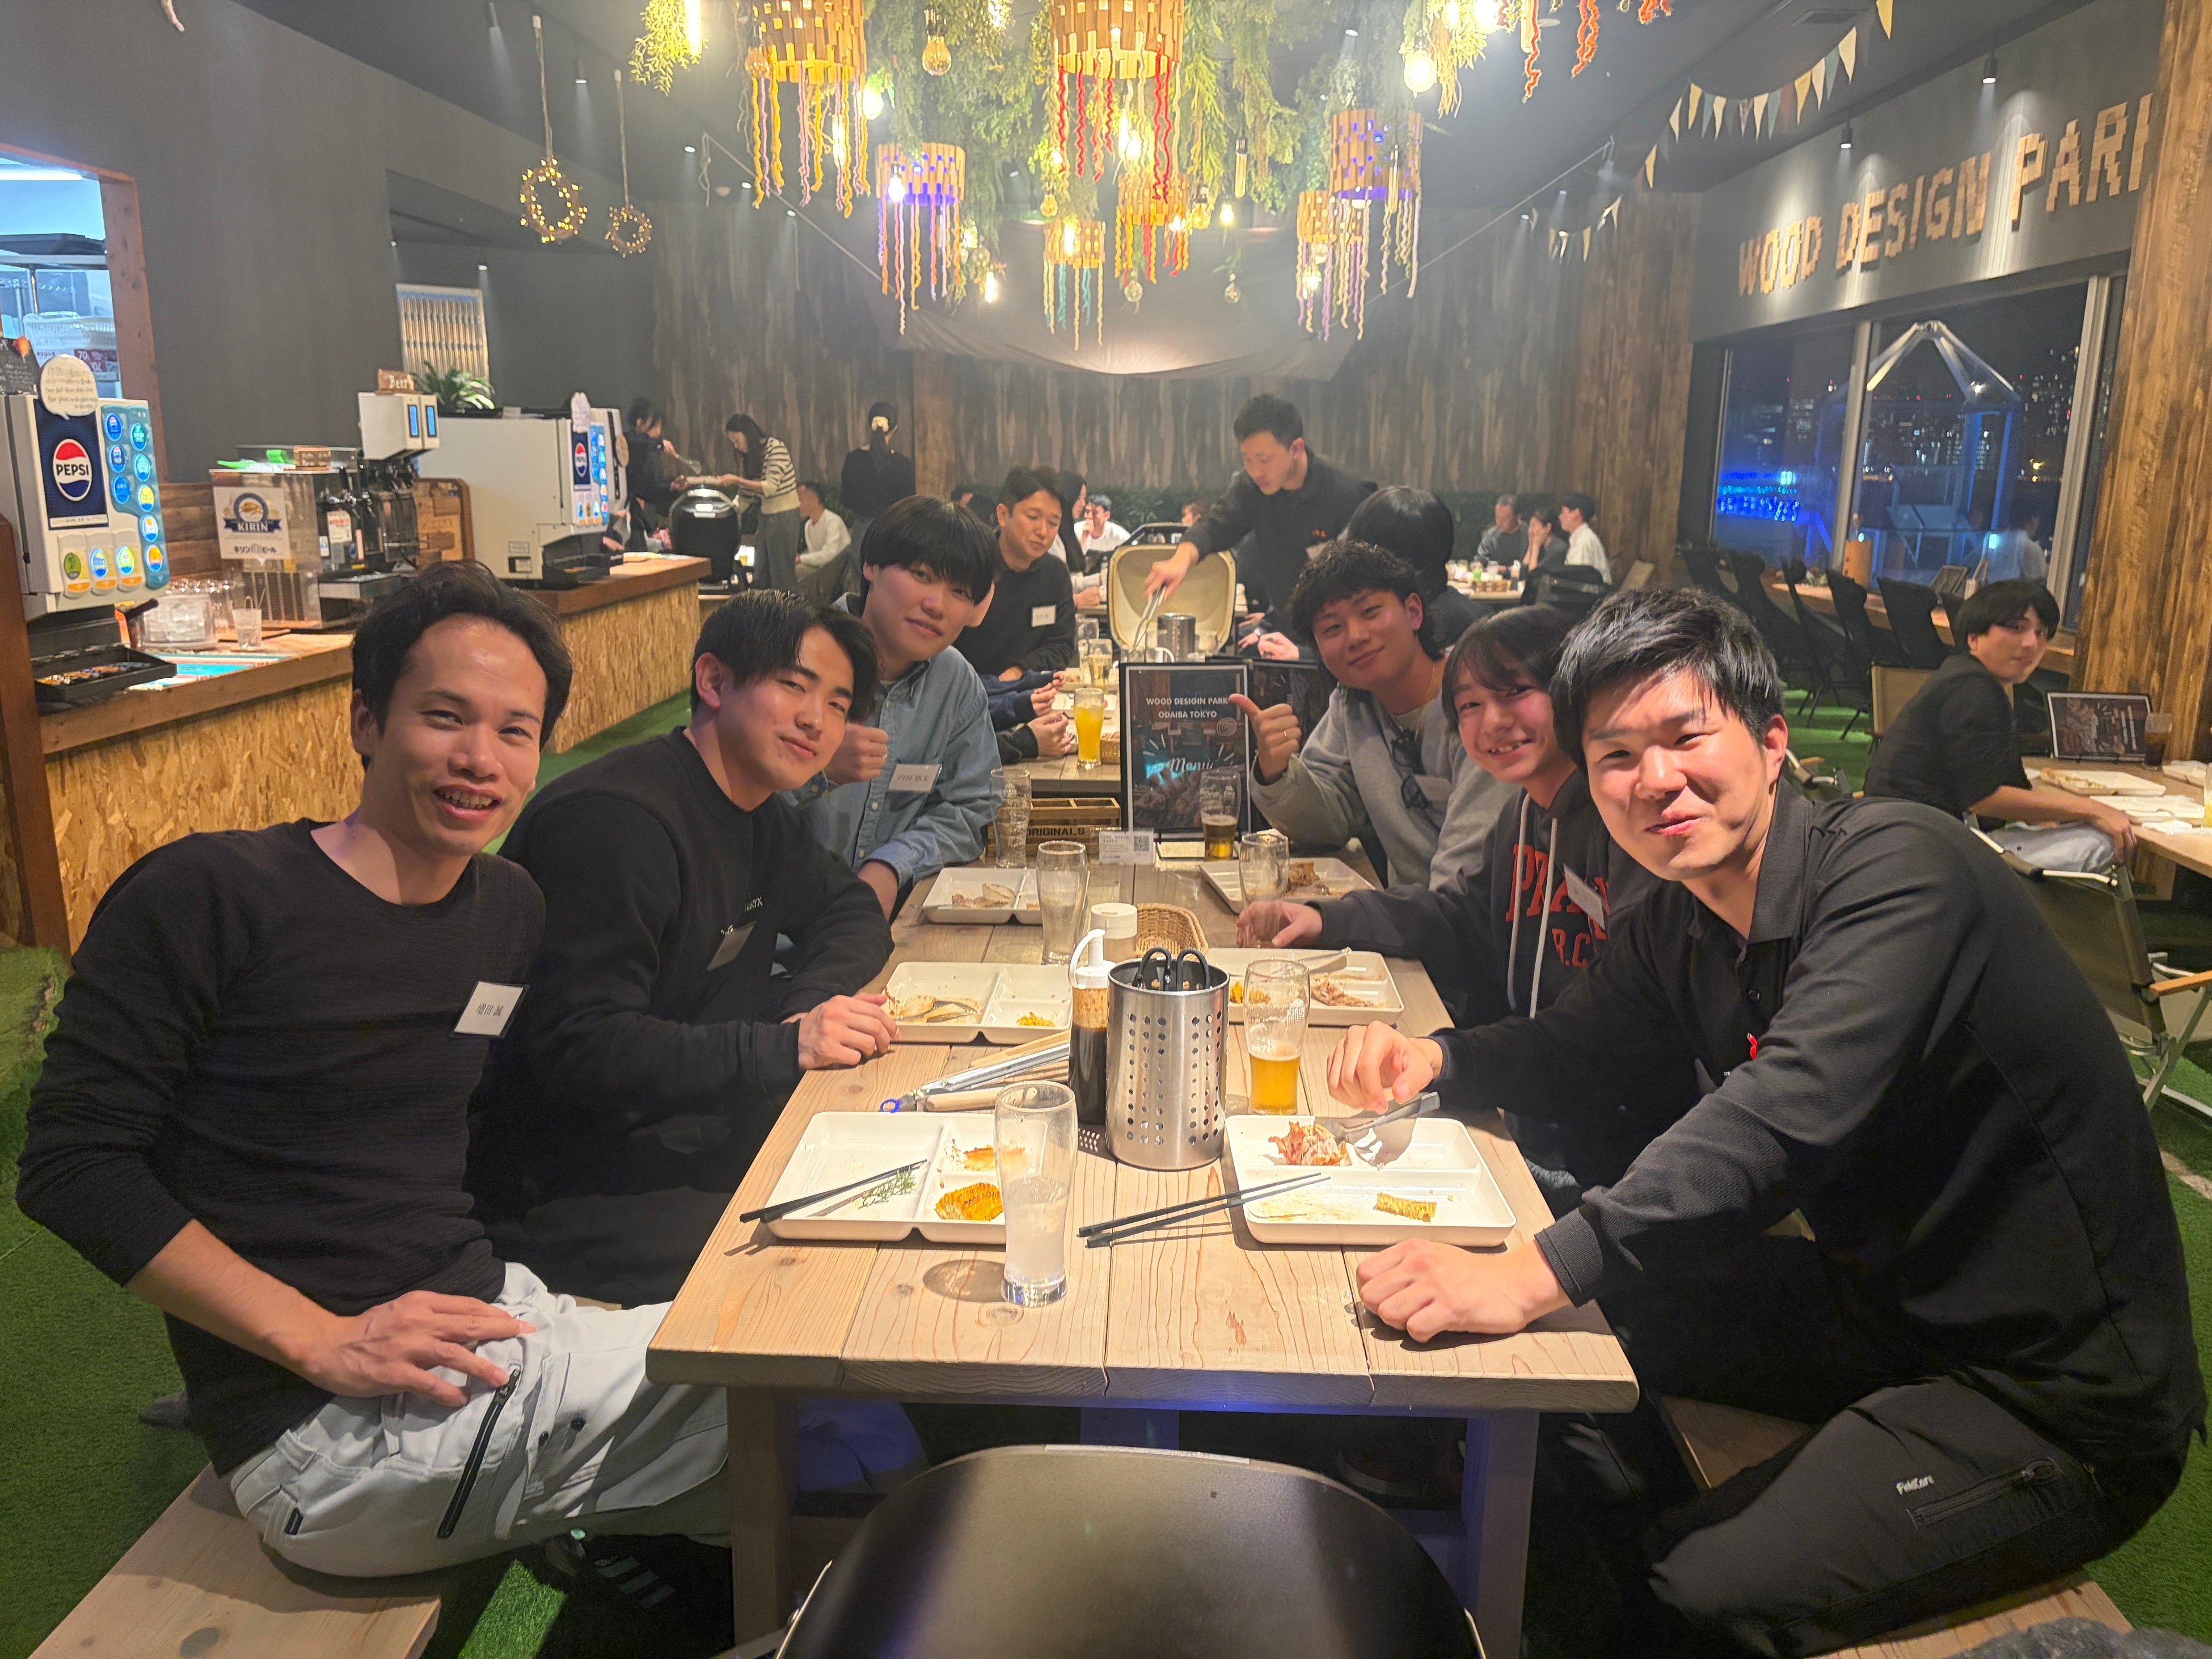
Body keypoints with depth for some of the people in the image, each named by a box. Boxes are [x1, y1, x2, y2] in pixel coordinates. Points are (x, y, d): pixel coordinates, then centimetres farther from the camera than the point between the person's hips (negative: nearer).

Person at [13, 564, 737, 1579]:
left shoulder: (511, 912, 10)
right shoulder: (208, 896, -9)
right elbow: (71, 1163, -11)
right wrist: (325, 1342, -17)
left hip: (494, 1321, 7)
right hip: (323, 1436, -6)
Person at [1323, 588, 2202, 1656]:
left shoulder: (1897, 869, -24)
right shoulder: (1681, 924, 1)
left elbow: (1790, 1115, -38)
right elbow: (1569, 1050, 14)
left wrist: (1540, 1273, -47)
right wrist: (1434, 1060, -8)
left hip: (2054, 1399, -8)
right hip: (1877, 1308, 8)